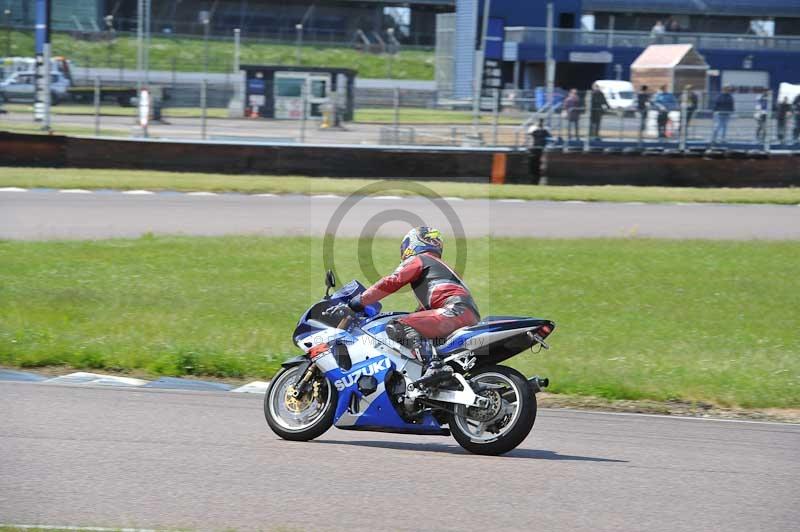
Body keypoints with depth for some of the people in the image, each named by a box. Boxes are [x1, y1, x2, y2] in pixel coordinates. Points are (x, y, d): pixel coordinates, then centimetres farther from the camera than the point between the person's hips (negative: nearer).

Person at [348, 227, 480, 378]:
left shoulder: (418, 260, 10)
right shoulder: (440, 265, 36)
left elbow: (391, 283, -1)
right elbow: (426, 308, 42)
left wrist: (360, 301, 4)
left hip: (456, 310, -9)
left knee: (397, 328, -22)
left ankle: (434, 365, -40)